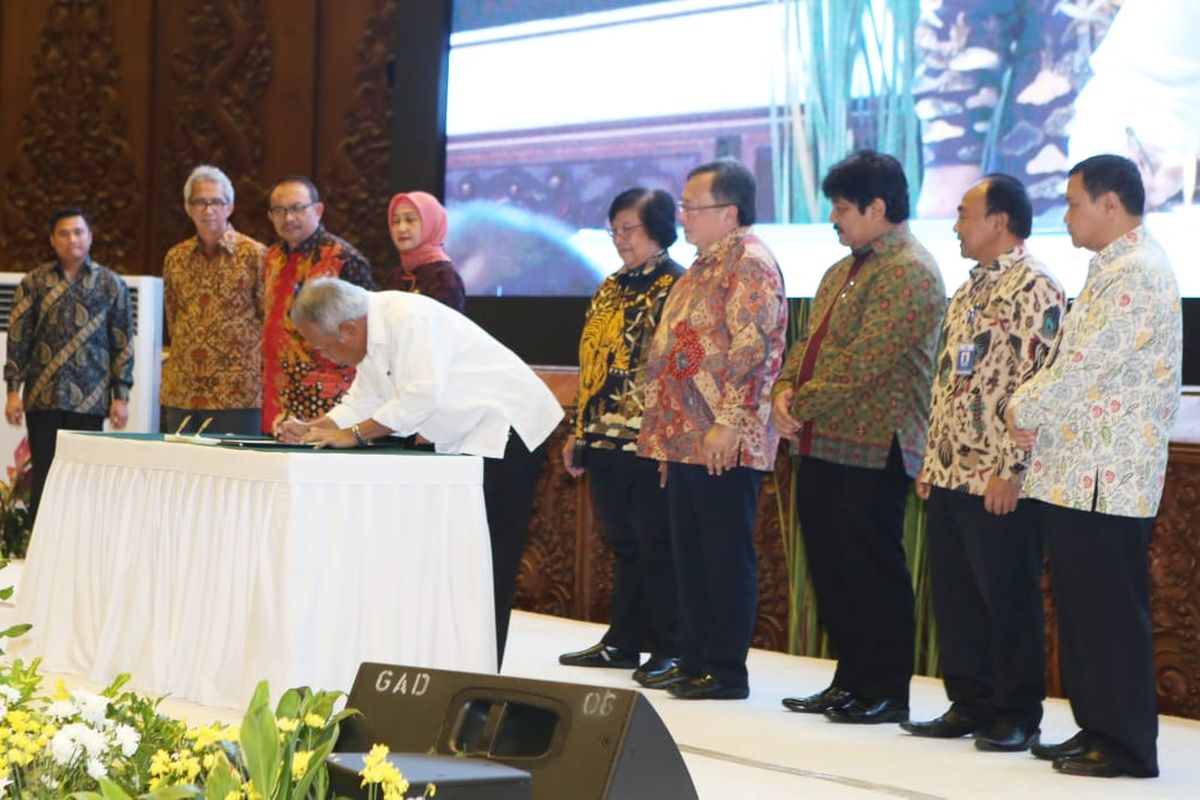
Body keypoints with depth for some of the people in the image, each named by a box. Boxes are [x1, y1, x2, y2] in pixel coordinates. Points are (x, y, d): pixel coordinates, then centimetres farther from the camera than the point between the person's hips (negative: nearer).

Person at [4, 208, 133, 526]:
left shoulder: (111, 284, 5)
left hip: (90, 400, 0)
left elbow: (123, 344, 4)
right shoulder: (34, 282, 6)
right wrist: (14, 390, -1)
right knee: (44, 477, 1)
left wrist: (121, 396, -2)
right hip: (43, 397, 0)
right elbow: (17, 338, 5)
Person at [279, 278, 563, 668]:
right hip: (465, 440, 10)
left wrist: (352, 435, -21)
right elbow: (362, 400, 13)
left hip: (508, 430, -10)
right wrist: (311, 428, -1)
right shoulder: (373, 332, 9)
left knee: (488, 558, -9)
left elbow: (420, 397, -27)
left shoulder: (410, 318, -22)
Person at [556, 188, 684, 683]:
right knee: (622, 544, 14)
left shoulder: (674, 286, -9)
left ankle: (670, 649, 4)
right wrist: (578, 432, 18)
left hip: (647, 441, -8)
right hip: (604, 438, 8)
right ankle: (624, 641, 22)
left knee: (656, 546, -3)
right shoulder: (612, 288, 17)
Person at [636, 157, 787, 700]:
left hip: (725, 444, -10)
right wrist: (666, 430, 21)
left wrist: (728, 421, -25)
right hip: (687, 439, 10)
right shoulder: (705, 264, 19)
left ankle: (727, 671, 3)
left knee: (726, 554, -3)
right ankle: (693, 661, 21)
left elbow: (751, 350, -20)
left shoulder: (750, 263, -11)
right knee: (689, 553, 13)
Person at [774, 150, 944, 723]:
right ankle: (850, 682, 22)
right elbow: (809, 343, 20)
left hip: (872, 450, -9)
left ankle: (887, 692, 5)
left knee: (873, 571, -4)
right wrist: (785, 391, 1)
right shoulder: (841, 273, 20)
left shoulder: (909, 272, -13)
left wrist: (803, 404, -15)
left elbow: (863, 362, -20)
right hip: (821, 446, 10)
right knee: (830, 569, 13)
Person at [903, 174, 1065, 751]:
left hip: (997, 480, -9)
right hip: (949, 475, 9)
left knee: (1008, 600, -2)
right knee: (955, 595, 12)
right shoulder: (970, 289, 18)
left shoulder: (1032, 288, -11)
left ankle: (1017, 718, 6)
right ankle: (969, 707, 21)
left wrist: (1010, 468, -20)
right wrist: (932, 460, 17)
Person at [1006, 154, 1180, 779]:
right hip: (1075, 473, 10)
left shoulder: (1137, 275, -15)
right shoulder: (1114, 271, 18)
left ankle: (1128, 746, 1)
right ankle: (1096, 731, 20)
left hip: (1106, 478, -10)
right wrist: (1032, 407, 4)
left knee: (1111, 614, -5)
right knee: (1080, 610, 13)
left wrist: (1024, 409, -5)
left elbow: (1085, 367, -19)